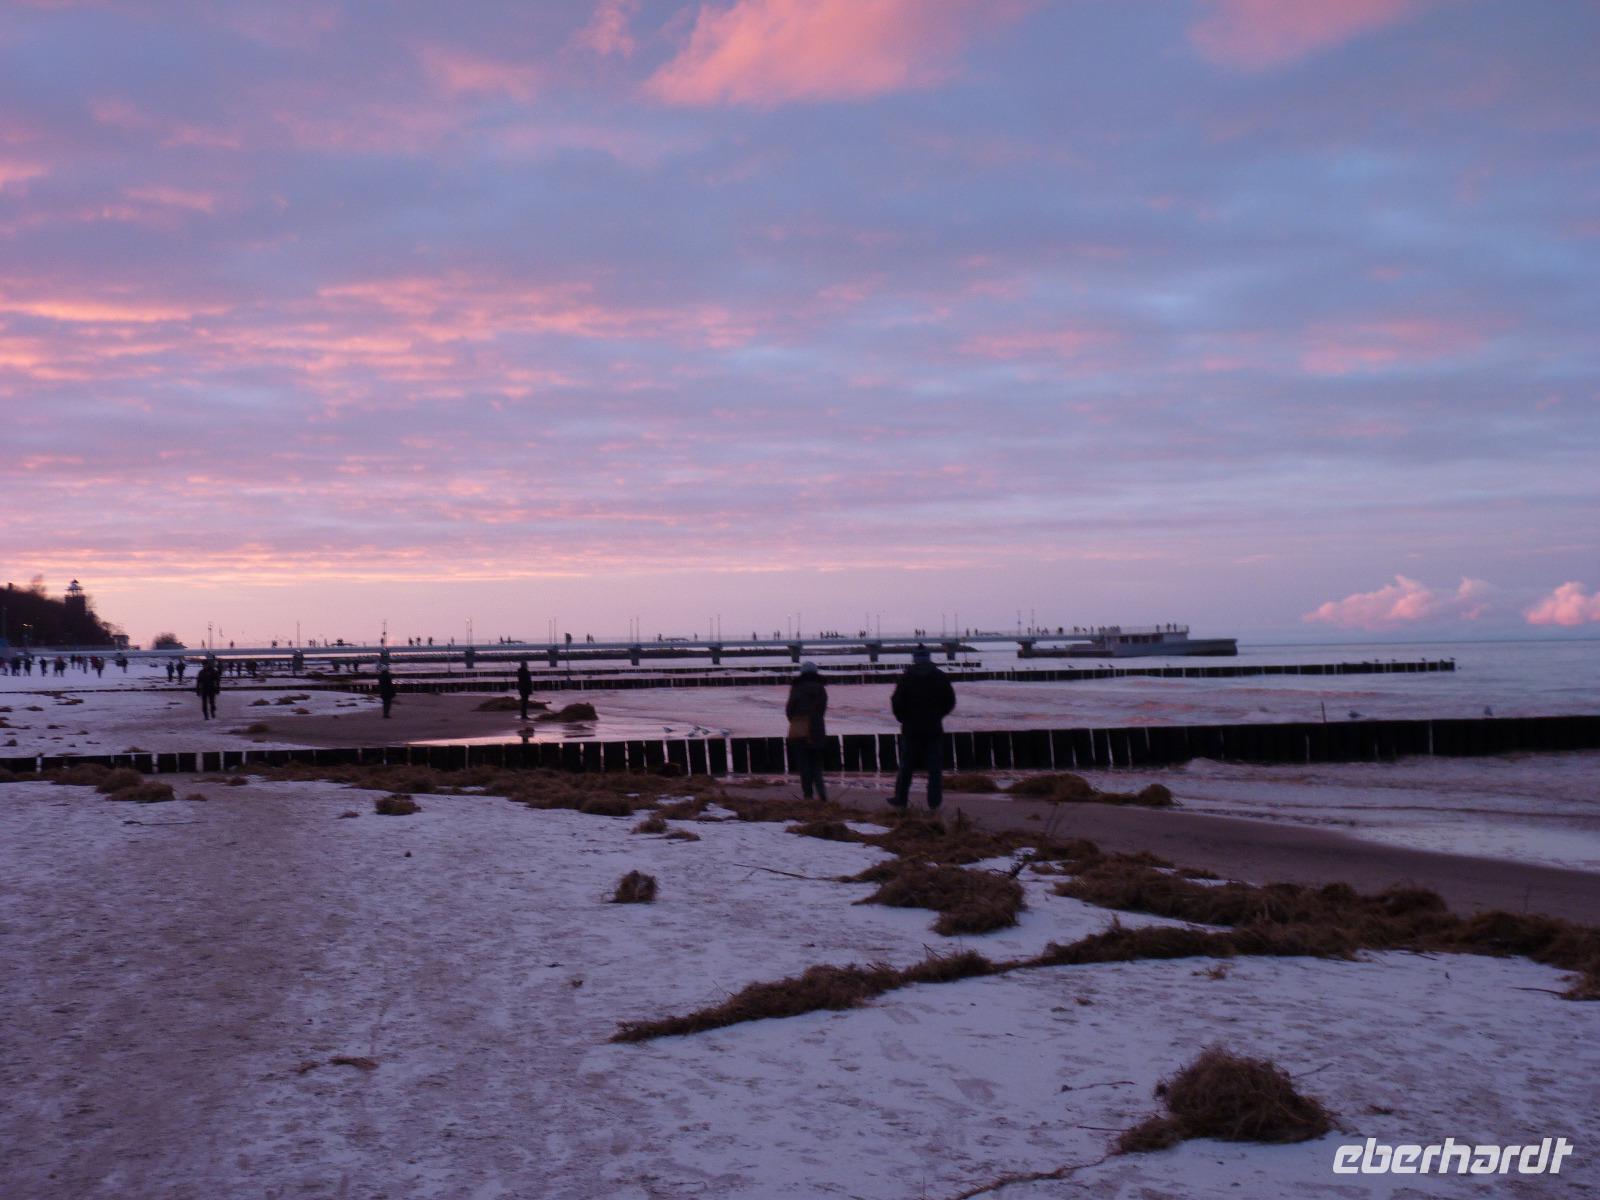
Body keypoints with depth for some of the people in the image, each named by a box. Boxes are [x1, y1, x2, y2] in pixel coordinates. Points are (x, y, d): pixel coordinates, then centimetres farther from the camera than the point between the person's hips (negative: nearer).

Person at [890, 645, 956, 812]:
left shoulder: (906, 678, -5)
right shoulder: (941, 677, 0)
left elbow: (896, 702, -6)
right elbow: (950, 702, 5)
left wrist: (904, 719, 10)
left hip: (911, 729, -1)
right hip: (934, 729, 1)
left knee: (906, 766, 9)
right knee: (934, 767, 4)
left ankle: (900, 800, 13)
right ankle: (934, 803, 1)